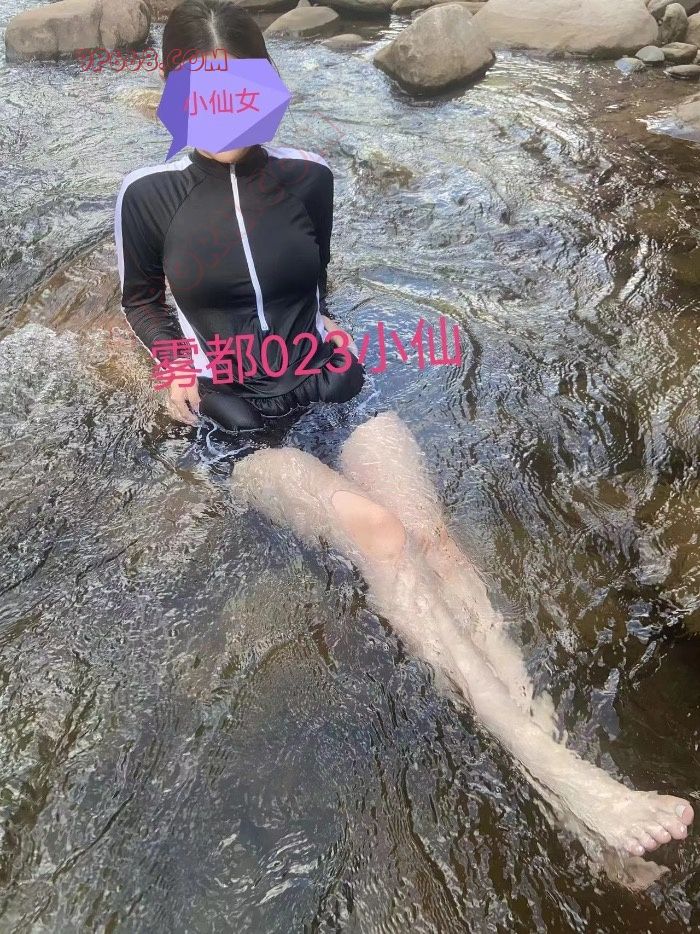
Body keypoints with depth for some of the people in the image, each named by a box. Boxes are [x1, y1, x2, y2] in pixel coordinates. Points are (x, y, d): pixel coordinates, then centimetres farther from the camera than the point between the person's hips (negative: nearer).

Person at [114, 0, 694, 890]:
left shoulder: (307, 176, 6)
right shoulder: (149, 196, 1)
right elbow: (140, 297, 18)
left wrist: (332, 339, 8)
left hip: (335, 393, 3)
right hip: (242, 427, -2)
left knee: (430, 532, -27)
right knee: (377, 532, -30)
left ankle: (553, 750, -30)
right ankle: (556, 775, -32)